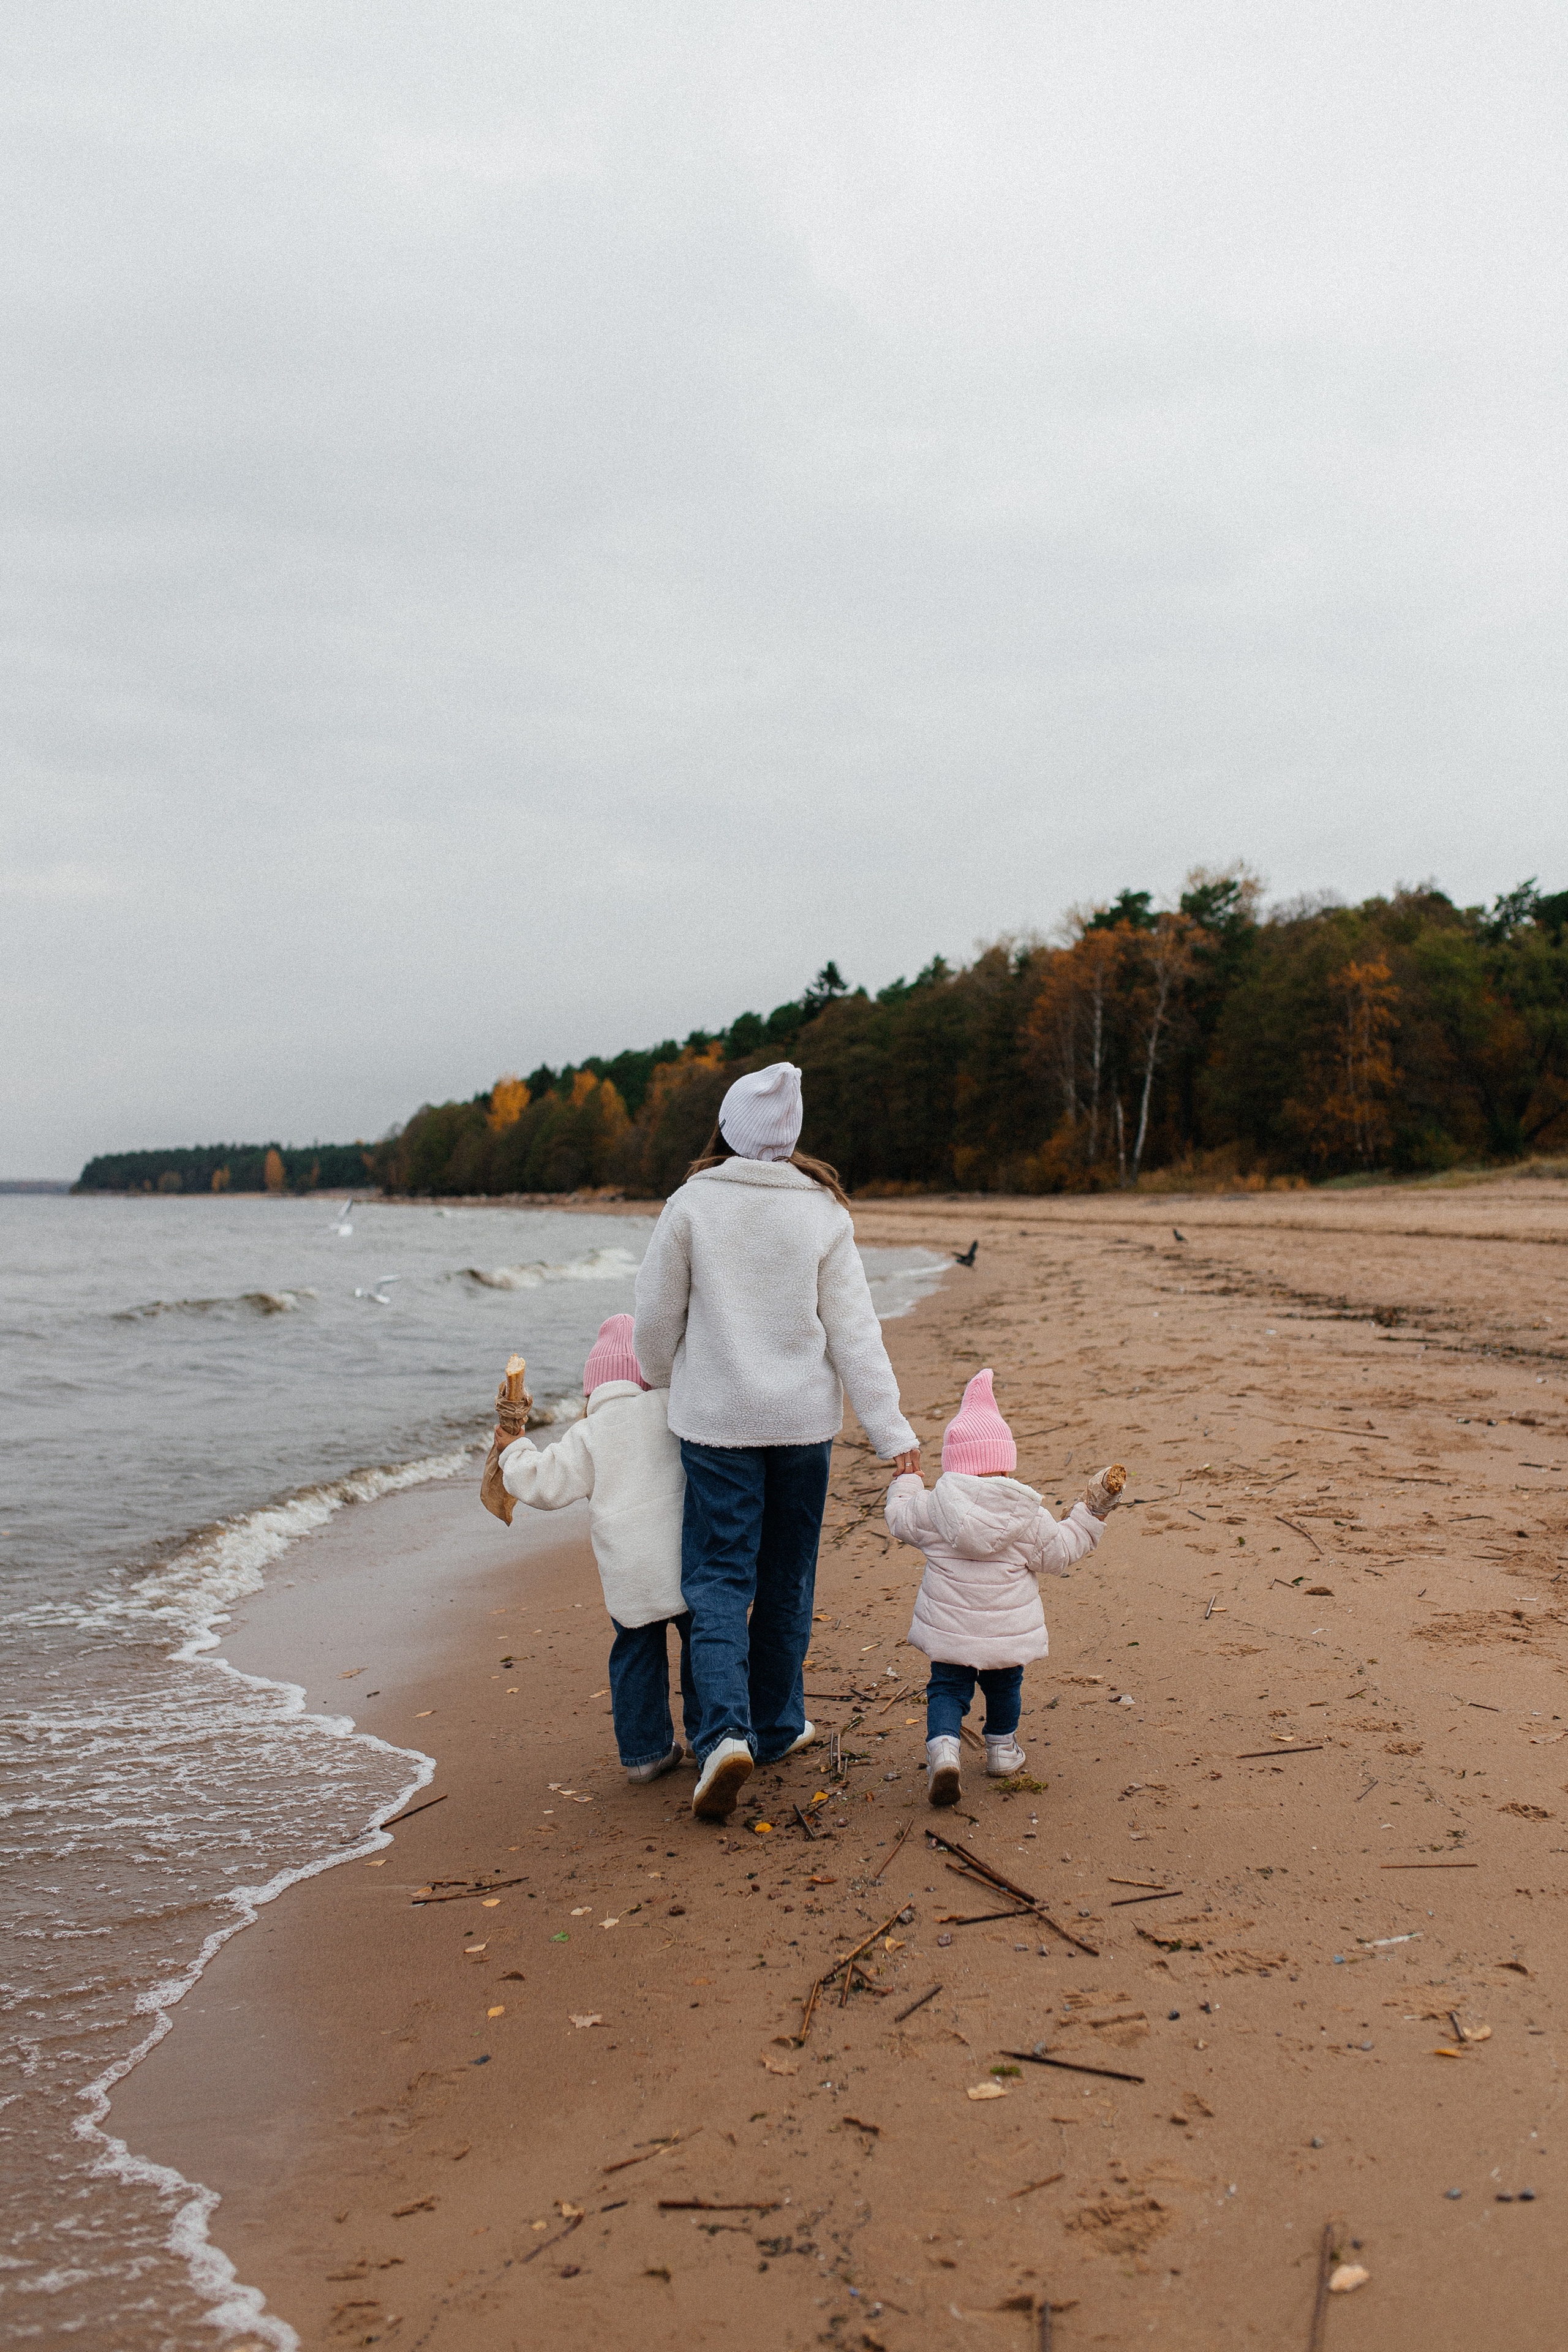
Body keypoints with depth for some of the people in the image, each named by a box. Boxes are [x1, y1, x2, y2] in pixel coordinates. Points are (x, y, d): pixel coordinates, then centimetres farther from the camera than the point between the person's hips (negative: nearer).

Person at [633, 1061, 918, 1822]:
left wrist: (663, 1384, 20)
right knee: (786, 1580, 15)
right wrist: (889, 1427, -2)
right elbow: (852, 1329, -5)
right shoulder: (823, 1212, -3)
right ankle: (775, 1725, 28)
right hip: (802, 1418, 2)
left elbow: (656, 1319, 0)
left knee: (718, 1580, 2)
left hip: (716, 1419, -2)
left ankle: (726, 1731, -16)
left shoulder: (692, 1204, -6)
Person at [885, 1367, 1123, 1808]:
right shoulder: (1027, 1513, -11)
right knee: (1004, 1686, 24)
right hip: (1009, 1633, 1)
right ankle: (1001, 1750, 41)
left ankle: (943, 1746, -13)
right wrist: (1091, 1512, 5)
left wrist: (906, 1483, 29)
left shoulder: (932, 1507, -9)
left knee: (946, 1688, 11)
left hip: (949, 1630, -1)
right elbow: (1056, 1554, -1)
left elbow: (900, 1521, 10)